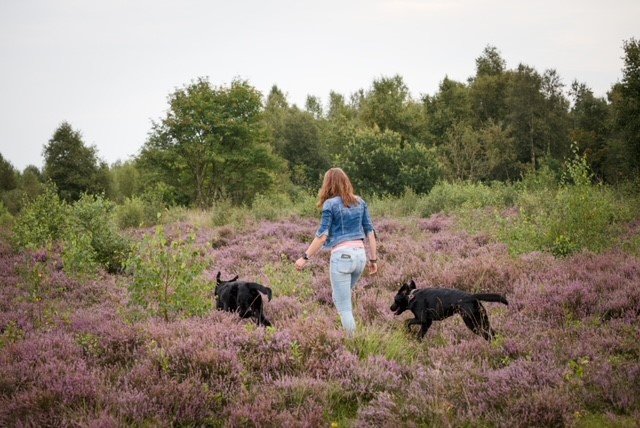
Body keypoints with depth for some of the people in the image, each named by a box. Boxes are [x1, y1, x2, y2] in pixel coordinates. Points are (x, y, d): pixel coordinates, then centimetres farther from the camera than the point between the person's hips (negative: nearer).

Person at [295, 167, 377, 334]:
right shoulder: (360, 202, 11)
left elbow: (322, 235, -9)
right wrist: (373, 259, 14)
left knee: (344, 306, 2)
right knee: (339, 298, 23)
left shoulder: (330, 204, -4)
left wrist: (305, 257, -4)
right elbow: (370, 231, 9)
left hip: (342, 256, -6)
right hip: (360, 255, 6)